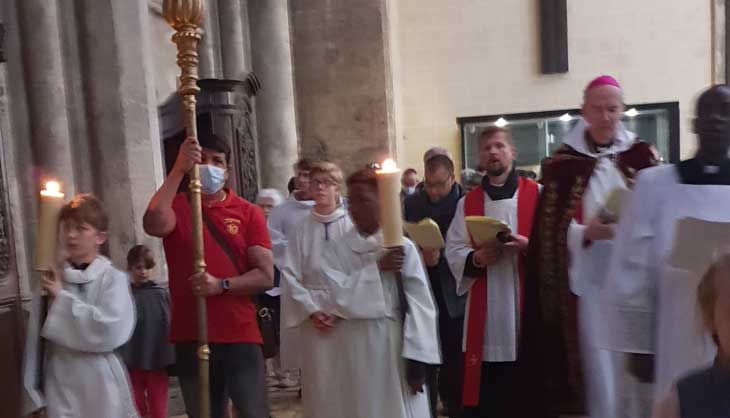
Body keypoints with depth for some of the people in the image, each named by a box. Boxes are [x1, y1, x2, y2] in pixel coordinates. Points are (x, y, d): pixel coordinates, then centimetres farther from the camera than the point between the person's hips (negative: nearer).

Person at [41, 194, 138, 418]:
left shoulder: (113, 278, -9)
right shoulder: (52, 280, 4)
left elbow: (112, 331, -22)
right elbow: (39, 340, 6)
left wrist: (62, 299, -14)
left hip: (102, 389, -3)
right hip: (60, 390, 3)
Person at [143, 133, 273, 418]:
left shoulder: (249, 213, 1)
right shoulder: (177, 206, 3)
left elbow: (266, 276, -4)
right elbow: (153, 226, -22)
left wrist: (221, 285, -18)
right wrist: (178, 170, -25)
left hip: (240, 337, -1)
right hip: (190, 337, 1)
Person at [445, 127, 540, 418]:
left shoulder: (537, 195, 5)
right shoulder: (467, 203, 11)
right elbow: (453, 252, 6)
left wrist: (528, 246, -17)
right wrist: (476, 258, -14)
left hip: (525, 302, -1)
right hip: (484, 311, 2)